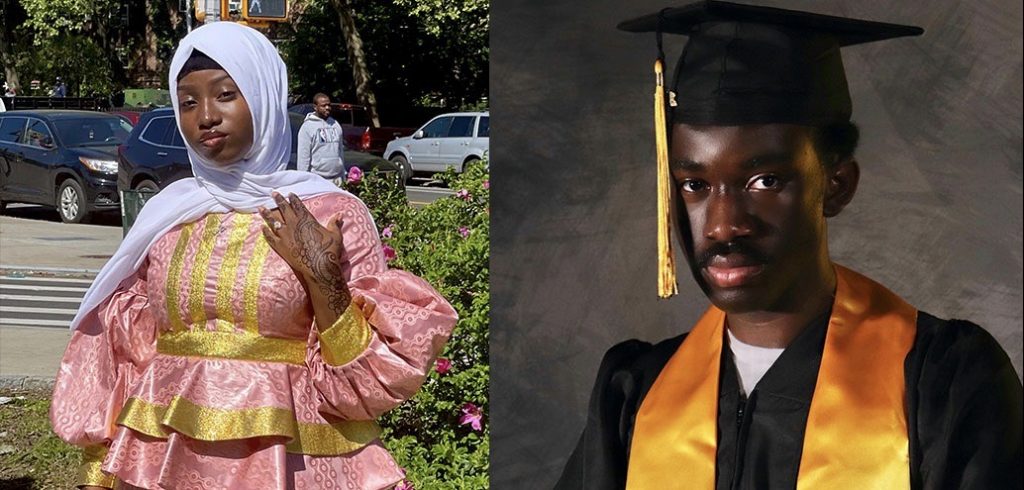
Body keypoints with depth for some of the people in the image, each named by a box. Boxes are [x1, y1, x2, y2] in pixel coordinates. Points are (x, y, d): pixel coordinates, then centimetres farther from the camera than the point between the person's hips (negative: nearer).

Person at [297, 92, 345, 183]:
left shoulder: (336, 125, 14)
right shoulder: (307, 127, -3)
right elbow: (303, 156, -7)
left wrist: (343, 176, 16)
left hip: (337, 178, 5)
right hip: (317, 179, -5)